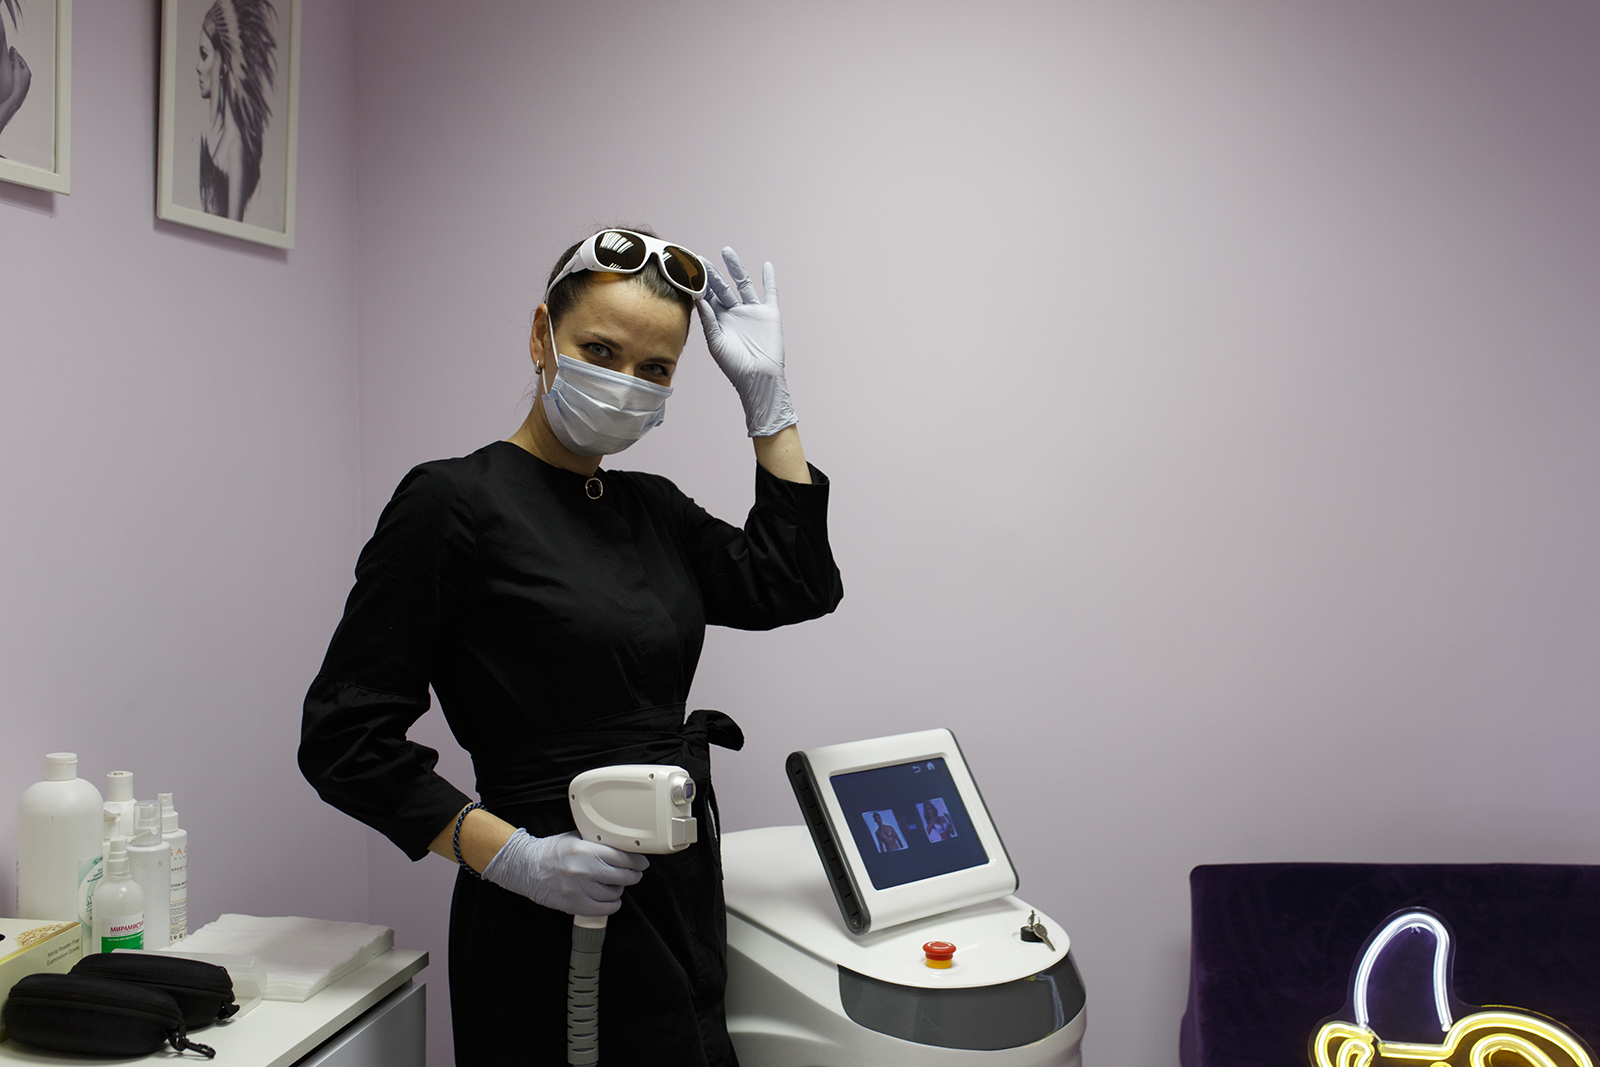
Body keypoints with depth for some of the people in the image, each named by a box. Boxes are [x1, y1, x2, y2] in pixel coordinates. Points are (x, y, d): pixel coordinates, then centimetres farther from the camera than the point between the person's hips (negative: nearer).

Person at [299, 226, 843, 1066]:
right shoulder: (455, 504, -12)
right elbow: (345, 737, -13)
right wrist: (509, 855, -22)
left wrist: (766, 395, 0)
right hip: (549, 915, -7)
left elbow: (795, 585, 2)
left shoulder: (653, 508, 9)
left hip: (680, 899, 7)